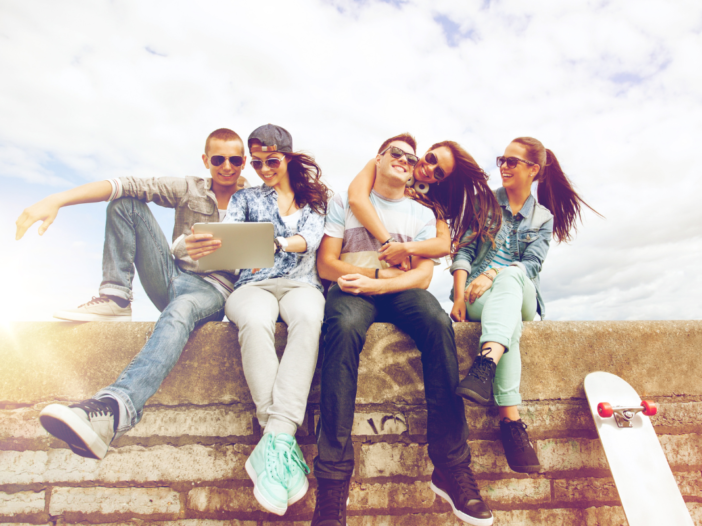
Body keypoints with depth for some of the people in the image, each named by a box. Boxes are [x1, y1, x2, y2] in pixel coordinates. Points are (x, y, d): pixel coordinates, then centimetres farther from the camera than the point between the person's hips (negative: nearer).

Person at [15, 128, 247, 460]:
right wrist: (56, 200, -19)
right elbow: (127, 185, -6)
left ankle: (113, 409, -60)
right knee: (126, 202, -5)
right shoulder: (189, 190, 7)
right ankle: (115, 298, -14)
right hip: (171, 278, 4)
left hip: (214, 289, -4)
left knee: (181, 309, -42)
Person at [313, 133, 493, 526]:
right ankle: (333, 484, -34)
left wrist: (376, 283, -15)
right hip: (352, 288, -2)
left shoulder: (422, 214, 19)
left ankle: (452, 468, -25)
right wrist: (385, 271, -6)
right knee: (344, 328, -37)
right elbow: (326, 264, 4)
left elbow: (423, 275, 3)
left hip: (401, 292, 2)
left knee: (439, 323, -31)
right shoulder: (345, 201, 15)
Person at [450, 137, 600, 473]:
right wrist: (459, 296, -14)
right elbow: (464, 251, 2)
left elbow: (532, 264, -3)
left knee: (510, 277, -37)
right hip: (477, 295, 0)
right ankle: (511, 419, -44)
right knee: (510, 320, -36)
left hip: (521, 295, 0)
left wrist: (492, 274, -23)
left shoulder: (543, 218, 14)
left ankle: (485, 365, -57)